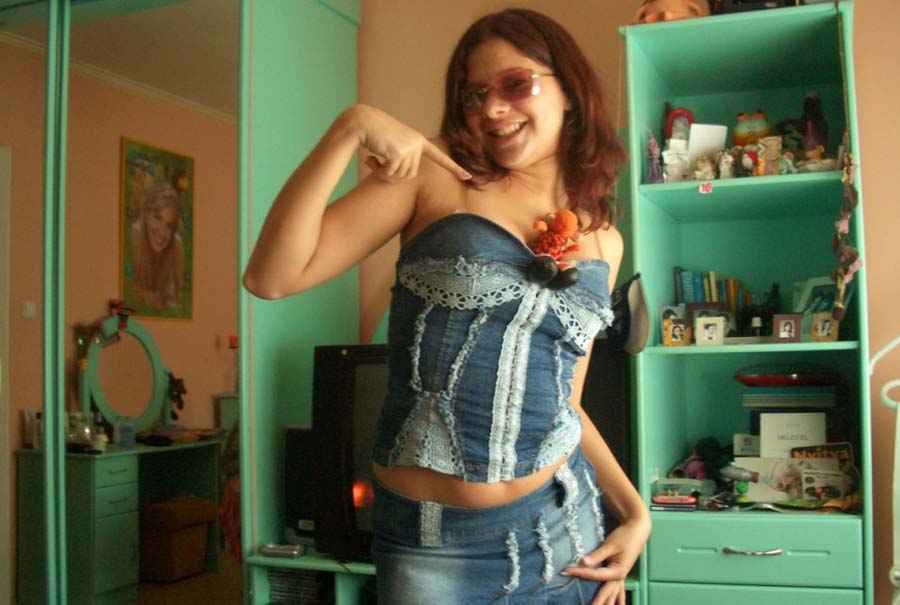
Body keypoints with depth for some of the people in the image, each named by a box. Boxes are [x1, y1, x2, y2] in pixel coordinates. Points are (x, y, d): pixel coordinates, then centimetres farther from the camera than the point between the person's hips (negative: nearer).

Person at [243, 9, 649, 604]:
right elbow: (272, 277, -13)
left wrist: (636, 511, 4)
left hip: (563, 524, 4)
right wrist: (350, 127, -18)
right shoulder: (433, 173, -3)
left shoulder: (603, 240, 8)